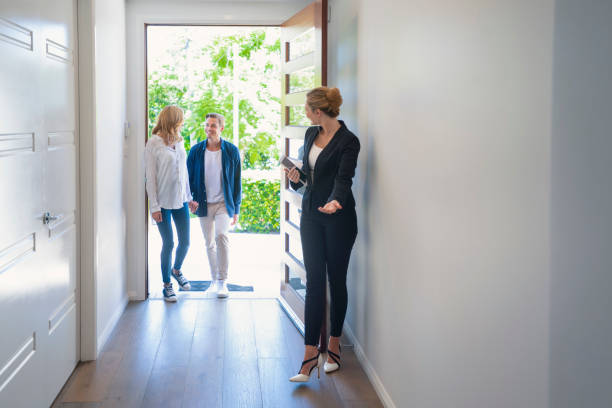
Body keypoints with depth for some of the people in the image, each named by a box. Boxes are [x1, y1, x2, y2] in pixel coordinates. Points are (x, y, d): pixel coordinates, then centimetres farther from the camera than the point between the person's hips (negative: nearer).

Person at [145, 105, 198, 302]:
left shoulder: (179, 141, 8)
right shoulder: (154, 143, -11)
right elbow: (150, 177, -11)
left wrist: (190, 197, 15)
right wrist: (154, 206, -13)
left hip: (180, 200, 6)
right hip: (163, 202, -5)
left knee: (185, 242, 8)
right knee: (168, 243, 0)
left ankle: (176, 270, 38)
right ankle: (167, 284, 17)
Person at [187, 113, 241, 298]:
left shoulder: (231, 151, -3)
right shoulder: (196, 151, 0)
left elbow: (237, 182, 1)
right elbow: (189, 177, 8)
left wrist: (236, 209, 0)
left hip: (224, 203, -2)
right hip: (204, 204, 3)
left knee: (221, 236, -22)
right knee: (209, 243, 9)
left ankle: (222, 281, -18)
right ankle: (214, 280, 25)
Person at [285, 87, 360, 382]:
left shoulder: (348, 141, -12)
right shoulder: (311, 134, 9)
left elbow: (344, 179, -24)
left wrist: (335, 201, -43)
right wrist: (296, 177, -5)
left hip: (338, 218, -5)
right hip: (311, 215, 6)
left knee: (336, 281, 6)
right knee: (314, 281, 0)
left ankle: (334, 344, 22)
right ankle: (310, 352, -2)